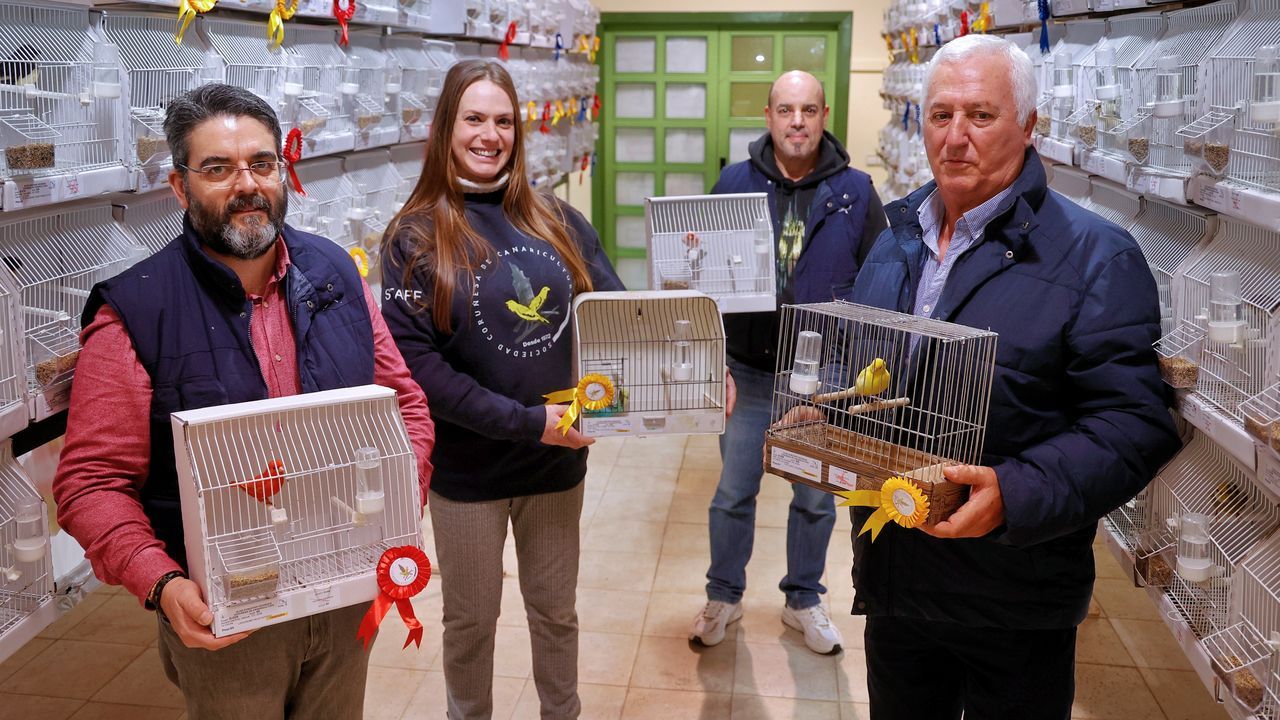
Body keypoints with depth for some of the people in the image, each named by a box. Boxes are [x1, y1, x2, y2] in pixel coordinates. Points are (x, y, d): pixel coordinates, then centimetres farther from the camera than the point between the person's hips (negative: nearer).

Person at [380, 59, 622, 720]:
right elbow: (415, 360, -16)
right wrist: (525, 421, -20)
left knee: (555, 611, 20)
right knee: (471, 620, 16)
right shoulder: (416, 236, -8)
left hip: (557, 459, 3)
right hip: (466, 468, -3)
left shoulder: (556, 220, 1)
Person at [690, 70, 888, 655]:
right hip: (748, 372, 0)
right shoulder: (735, 182, -2)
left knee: (816, 498, 14)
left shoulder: (856, 190, -2)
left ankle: (803, 600, 35)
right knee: (733, 493, 11)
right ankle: (724, 596, 32)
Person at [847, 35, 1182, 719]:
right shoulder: (897, 238, 8)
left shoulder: (1095, 256, -12)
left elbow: (1133, 423, -18)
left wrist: (1016, 495, -31)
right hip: (892, 577, 5)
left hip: (1013, 603, -5)